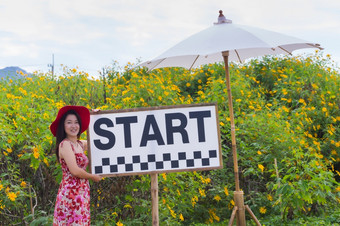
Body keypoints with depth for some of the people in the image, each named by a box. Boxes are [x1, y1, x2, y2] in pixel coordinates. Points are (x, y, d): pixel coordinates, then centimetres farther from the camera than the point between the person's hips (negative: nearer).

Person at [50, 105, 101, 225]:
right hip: (70, 192, -8)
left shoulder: (81, 144, 14)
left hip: (82, 193, 8)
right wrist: (94, 177, -2)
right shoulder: (65, 144, -9)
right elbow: (75, 171, -16)